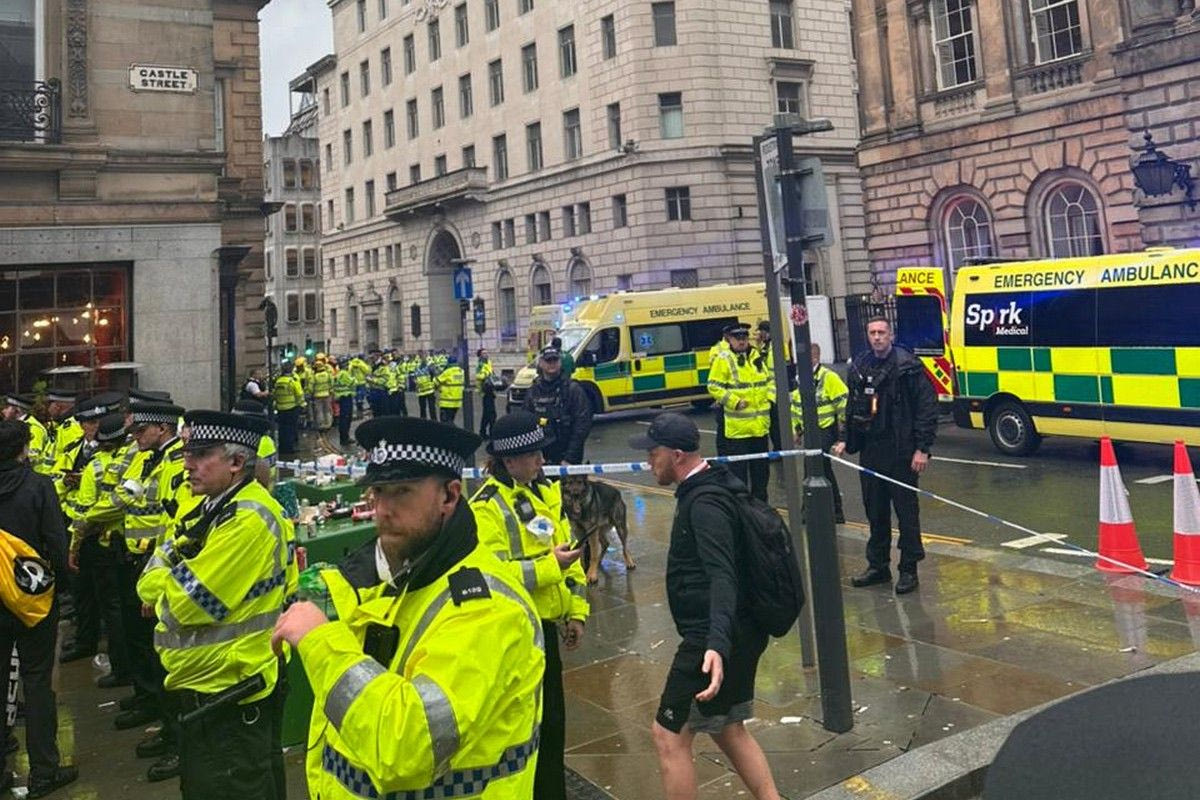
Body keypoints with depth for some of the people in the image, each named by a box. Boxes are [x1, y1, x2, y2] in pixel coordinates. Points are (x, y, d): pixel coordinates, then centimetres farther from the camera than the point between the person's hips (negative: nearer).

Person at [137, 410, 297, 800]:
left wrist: (162, 578, -5)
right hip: (203, 684, 10)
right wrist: (173, 581, -10)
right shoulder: (214, 508, 9)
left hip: (230, 696, -10)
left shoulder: (248, 518, -23)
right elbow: (150, 585, 12)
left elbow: (191, 602, -24)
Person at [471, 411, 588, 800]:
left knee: (552, 718, 18)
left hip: (544, 623, 7)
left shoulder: (545, 490, 6)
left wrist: (576, 610, 10)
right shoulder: (486, 506, -18)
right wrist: (548, 566, -25)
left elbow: (567, 551, 13)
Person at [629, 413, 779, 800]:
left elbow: (722, 576, -34)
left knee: (669, 736, 2)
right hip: (741, 633, 10)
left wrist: (717, 644, -46)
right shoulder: (712, 487, 10)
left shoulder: (705, 502, -21)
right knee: (728, 729, 22)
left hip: (711, 641, -10)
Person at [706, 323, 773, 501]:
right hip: (736, 427, -6)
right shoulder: (723, 360, -8)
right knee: (738, 468, -2)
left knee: (761, 467, 16)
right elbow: (714, 387, -12)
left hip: (759, 425, 6)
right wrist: (734, 401, -18)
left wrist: (770, 397, 3)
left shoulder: (757, 358, 11)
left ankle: (760, 500, 29)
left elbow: (769, 380, 20)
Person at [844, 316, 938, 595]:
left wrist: (922, 448, -14)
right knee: (875, 512, 14)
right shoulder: (859, 366, 9)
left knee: (906, 513, 3)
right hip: (870, 451, 6)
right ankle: (878, 566, 26)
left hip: (901, 451, -6)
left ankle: (909, 570, 13)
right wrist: (845, 441, 13)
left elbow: (927, 407, -10)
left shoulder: (908, 367, -9)